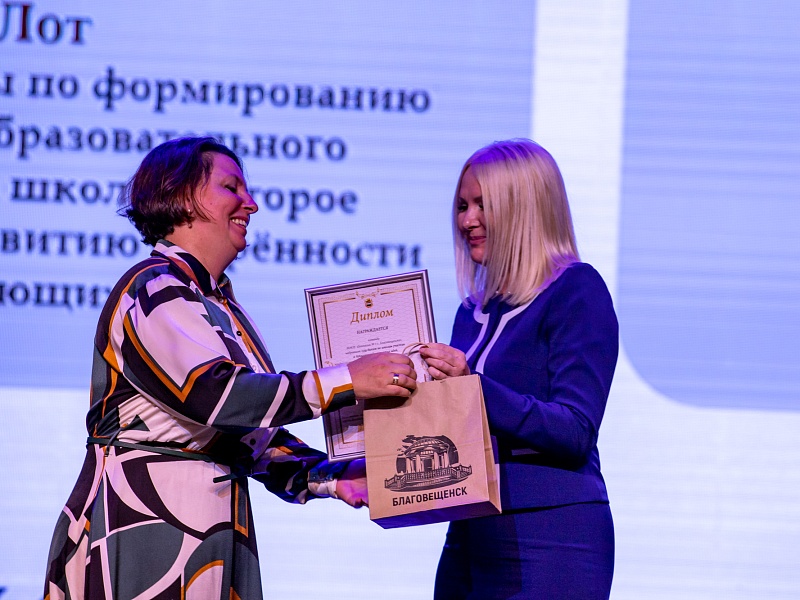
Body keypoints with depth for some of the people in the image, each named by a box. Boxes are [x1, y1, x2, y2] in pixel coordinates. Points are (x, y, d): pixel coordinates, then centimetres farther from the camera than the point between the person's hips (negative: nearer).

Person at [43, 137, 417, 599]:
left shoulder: (220, 305, 18)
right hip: (145, 522, -8)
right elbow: (211, 393, -25)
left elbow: (249, 429, 16)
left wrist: (333, 477, 1)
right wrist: (348, 382, -24)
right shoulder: (153, 292, -10)